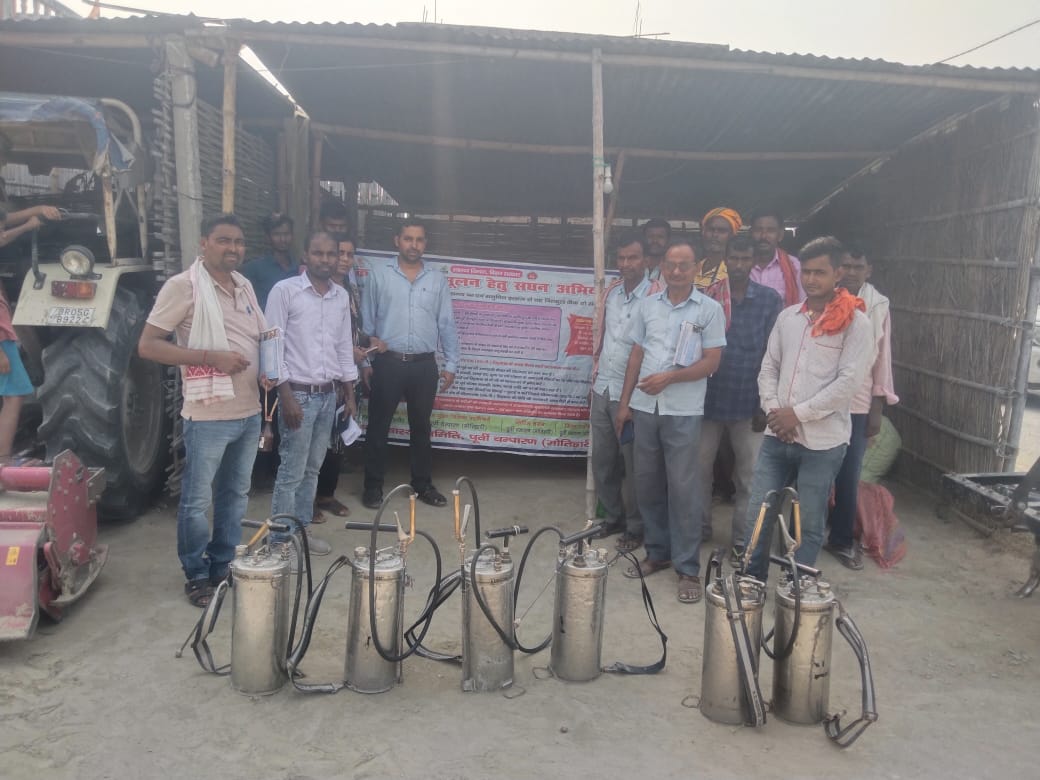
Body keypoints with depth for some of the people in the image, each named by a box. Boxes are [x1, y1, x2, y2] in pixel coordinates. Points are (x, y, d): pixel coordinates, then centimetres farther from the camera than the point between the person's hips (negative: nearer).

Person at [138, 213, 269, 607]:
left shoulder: (245, 286, 10)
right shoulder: (183, 286, -10)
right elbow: (147, 345, -13)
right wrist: (210, 357, -21)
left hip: (250, 412, 7)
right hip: (209, 415, -7)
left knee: (235, 494, 16)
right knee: (197, 500, 5)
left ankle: (224, 567, 31)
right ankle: (196, 575, 21)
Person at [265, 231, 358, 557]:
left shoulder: (342, 296, 8)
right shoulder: (285, 290, -9)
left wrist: (350, 394, 13)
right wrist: (286, 396, -15)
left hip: (330, 394, 6)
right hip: (299, 393, -6)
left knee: (312, 468, 14)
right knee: (291, 472, -2)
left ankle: (302, 529, 26)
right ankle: (281, 539, 9)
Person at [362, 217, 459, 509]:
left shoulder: (437, 280, 8)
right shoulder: (378, 275, 2)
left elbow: (447, 325, 8)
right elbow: (366, 322, 2)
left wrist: (451, 364, 3)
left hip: (424, 365, 2)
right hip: (387, 362, -2)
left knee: (421, 426, 12)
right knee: (378, 426, 5)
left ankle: (423, 484, 23)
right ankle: (373, 485, 17)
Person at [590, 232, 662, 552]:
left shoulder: (656, 296, -12)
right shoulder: (610, 292, 9)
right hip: (602, 389, 7)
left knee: (632, 464, 4)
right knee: (602, 461, 15)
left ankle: (635, 527, 19)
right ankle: (613, 517, 31)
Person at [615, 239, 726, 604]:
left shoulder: (710, 309, -2)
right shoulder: (647, 305, 10)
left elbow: (711, 362, -6)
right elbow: (636, 355, 12)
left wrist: (669, 377, -16)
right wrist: (624, 402, 10)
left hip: (683, 410, -4)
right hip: (645, 406, 4)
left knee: (682, 487, -2)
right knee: (647, 482, 10)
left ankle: (688, 567, 7)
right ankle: (657, 552, 25)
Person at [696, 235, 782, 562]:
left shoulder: (770, 300, -1)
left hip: (748, 403, -1)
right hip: (708, 399, 1)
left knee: (750, 474, 7)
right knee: (699, 468, 10)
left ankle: (742, 538, 21)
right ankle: (698, 529, 28)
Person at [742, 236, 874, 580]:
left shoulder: (854, 321, -5)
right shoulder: (787, 316, 10)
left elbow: (849, 381, -12)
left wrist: (798, 413, -13)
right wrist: (773, 411, -5)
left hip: (822, 441, -4)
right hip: (777, 436, 5)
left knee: (809, 526, 7)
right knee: (757, 516, 8)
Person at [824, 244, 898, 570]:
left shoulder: (878, 306, 3)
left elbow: (882, 357, 5)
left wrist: (878, 408, 3)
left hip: (858, 404, 2)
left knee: (849, 477, 8)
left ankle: (841, 540, 23)